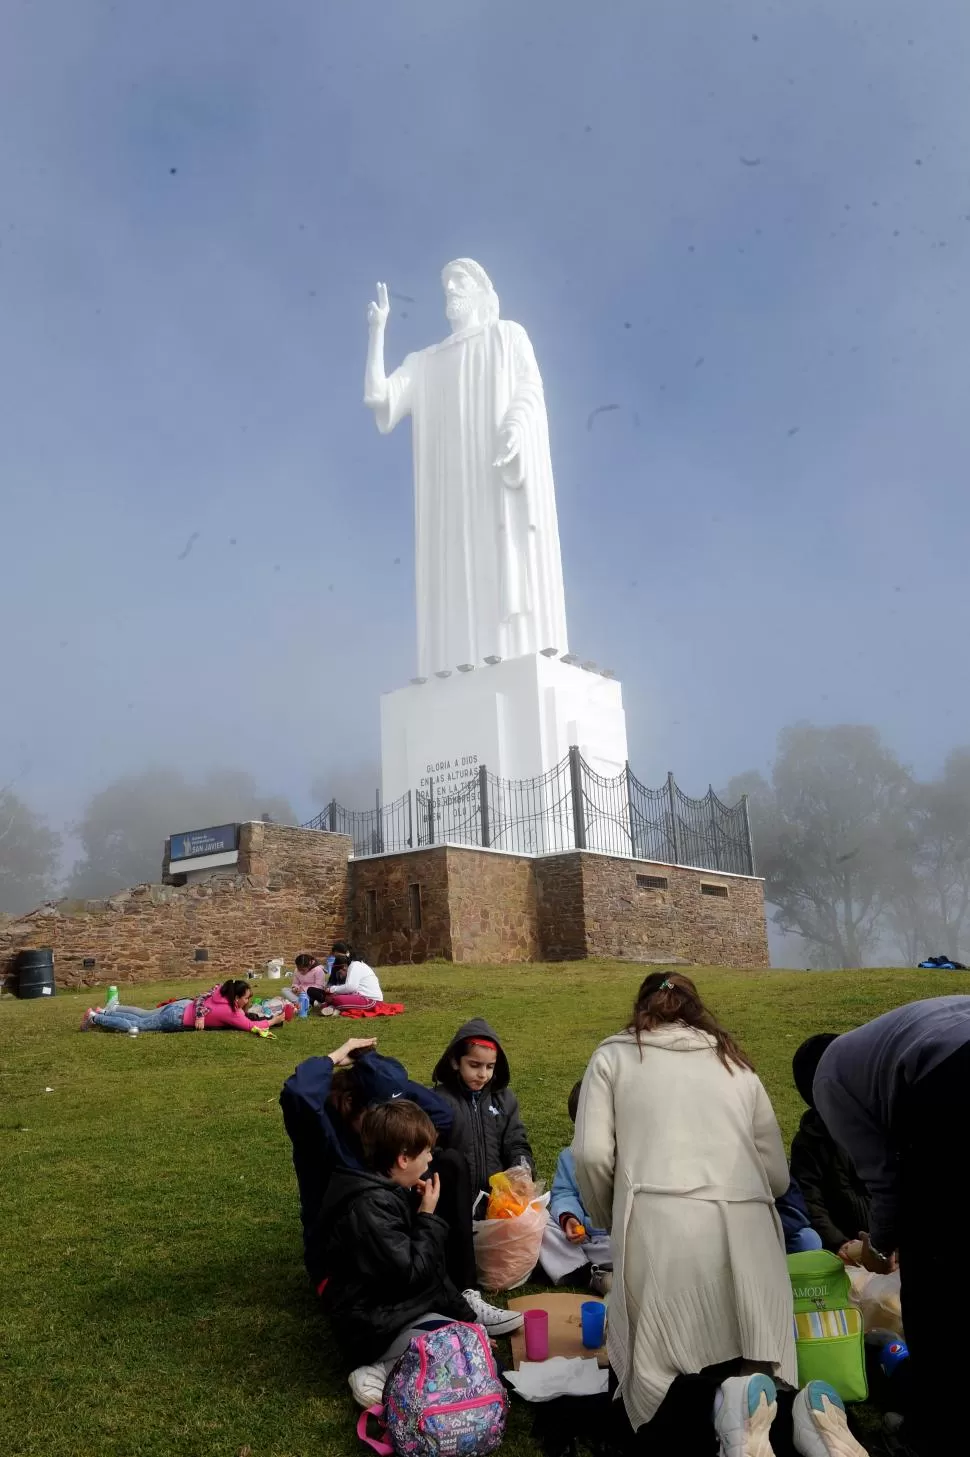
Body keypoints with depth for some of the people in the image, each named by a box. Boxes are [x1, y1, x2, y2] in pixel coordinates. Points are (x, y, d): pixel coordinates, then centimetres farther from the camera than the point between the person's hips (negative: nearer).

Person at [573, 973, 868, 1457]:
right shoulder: (736, 1065, 27)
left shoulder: (614, 1055, 18)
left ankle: (727, 1404, -23)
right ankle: (795, 1408, -18)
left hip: (661, 1225, -3)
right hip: (749, 1230, 3)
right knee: (752, 1366, 14)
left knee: (664, 1379, 8)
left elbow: (592, 1155, 5)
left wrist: (612, 1223, 23)